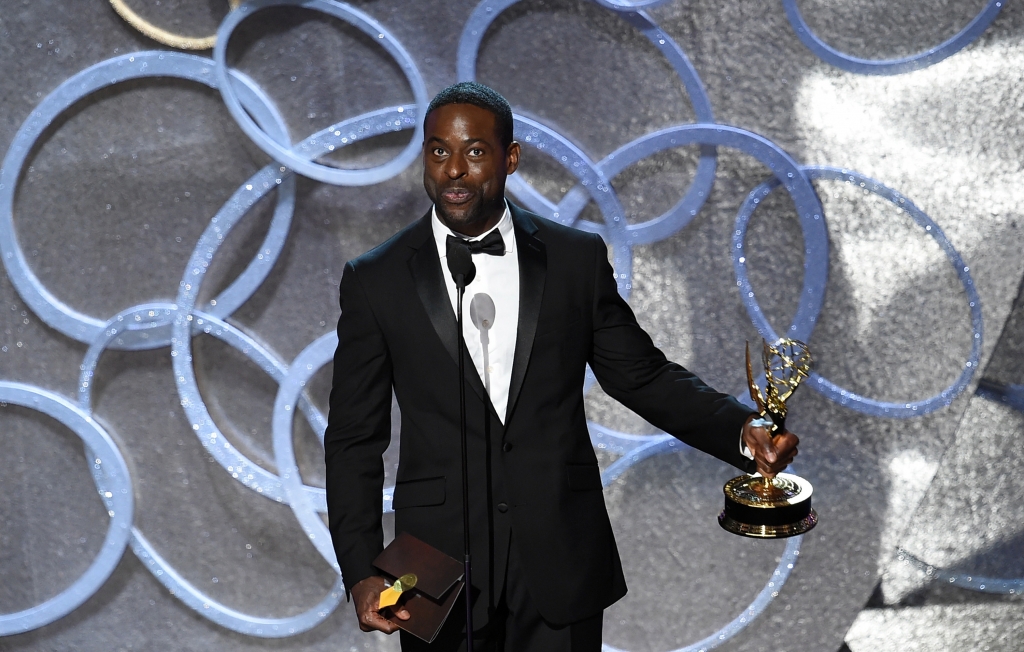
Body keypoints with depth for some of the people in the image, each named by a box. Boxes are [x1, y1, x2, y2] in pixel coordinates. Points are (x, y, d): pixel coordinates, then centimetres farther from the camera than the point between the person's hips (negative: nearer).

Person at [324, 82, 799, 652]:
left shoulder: (578, 258, 3)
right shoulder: (376, 282, 0)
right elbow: (355, 438, 1)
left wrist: (743, 430, -10)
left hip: (560, 563, 1)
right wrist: (362, 572, -8)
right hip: (441, 563, 0)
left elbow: (642, 376, 7)